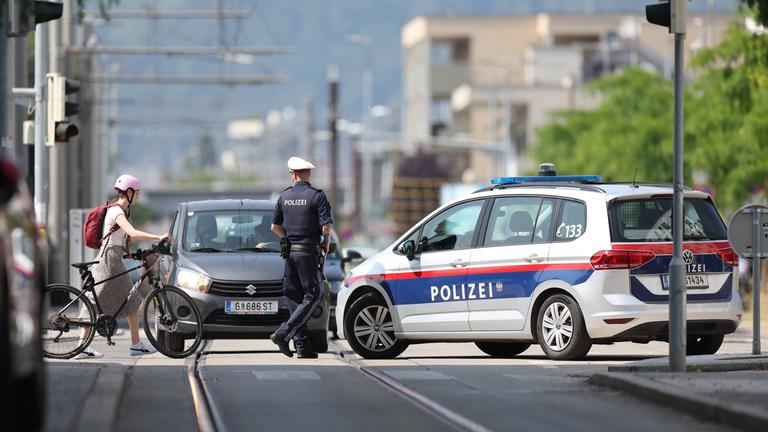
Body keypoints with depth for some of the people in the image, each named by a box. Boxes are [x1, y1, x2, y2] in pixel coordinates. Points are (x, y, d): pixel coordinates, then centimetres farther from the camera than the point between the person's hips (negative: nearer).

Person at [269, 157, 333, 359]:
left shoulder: (284, 196, 7)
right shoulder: (317, 196, -8)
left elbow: (275, 227, 11)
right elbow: (326, 227, -14)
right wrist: (326, 243, 5)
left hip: (290, 251, 5)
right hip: (308, 252, -5)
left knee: (295, 297, 10)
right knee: (313, 295, 0)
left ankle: (302, 346, 7)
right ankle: (283, 333, -13)